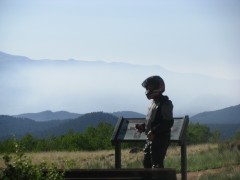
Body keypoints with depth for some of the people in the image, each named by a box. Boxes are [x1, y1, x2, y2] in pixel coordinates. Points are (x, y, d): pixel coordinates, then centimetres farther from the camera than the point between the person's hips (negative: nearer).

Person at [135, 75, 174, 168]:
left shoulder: (165, 103, -14)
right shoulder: (154, 102, 15)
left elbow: (168, 123, -20)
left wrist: (154, 132, -25)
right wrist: (143, 127, 9)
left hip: (160, 139, -10)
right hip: (151, 139, 10)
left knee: (157, 165, -11)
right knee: (147, 162, 15)